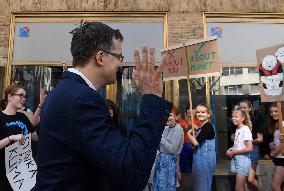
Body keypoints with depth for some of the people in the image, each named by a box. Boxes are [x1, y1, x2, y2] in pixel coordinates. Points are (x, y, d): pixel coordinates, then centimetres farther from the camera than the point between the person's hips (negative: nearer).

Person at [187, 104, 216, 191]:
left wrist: (189, 133, -8)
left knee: (202, 182, 2)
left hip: (205, 158, -10)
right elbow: (196, 144, 12)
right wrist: (193, 134, -2)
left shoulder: (208, 126, -17)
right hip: (201, 157, 10)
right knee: (198, 182, 19)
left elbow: (196, 143, -25)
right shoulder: (202, 127, 12)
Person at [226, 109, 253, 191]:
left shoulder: (245, 129, -15)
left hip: (243, 160, -8)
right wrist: (232, 149, -2)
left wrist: (233, 152, -17)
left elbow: (249, 148, -23)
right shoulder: (237, 129, 9)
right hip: (236, 160, 8)